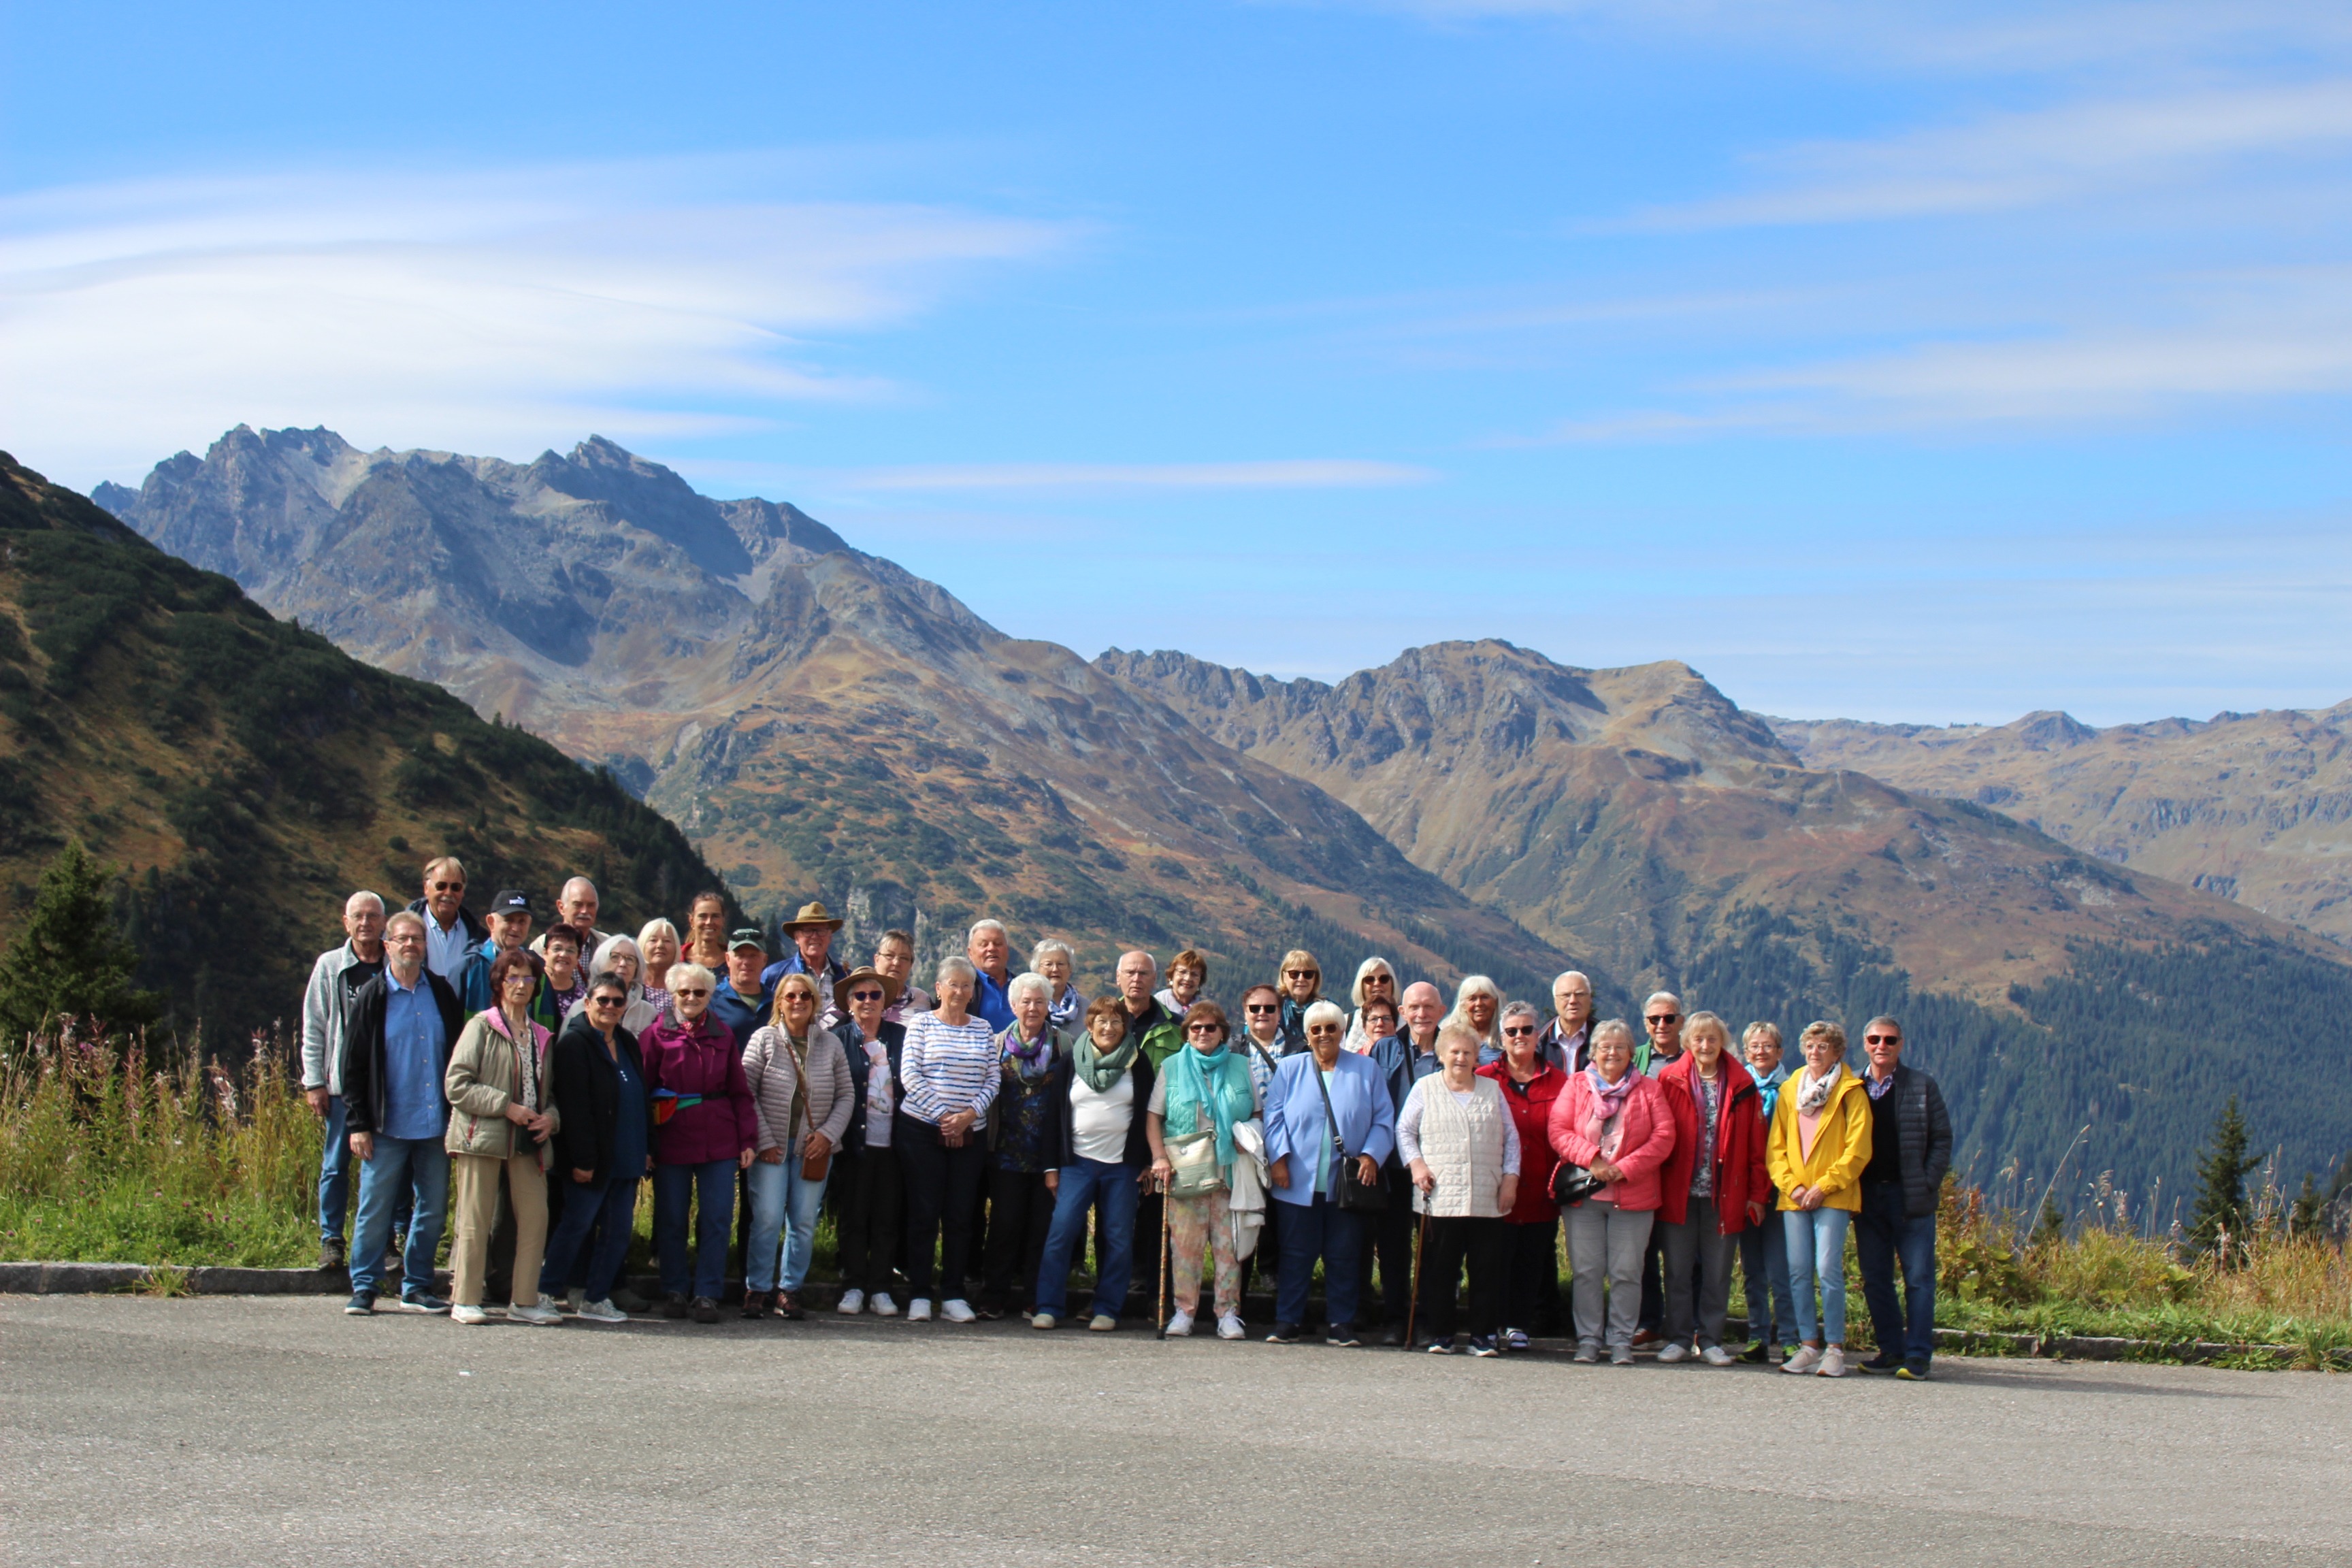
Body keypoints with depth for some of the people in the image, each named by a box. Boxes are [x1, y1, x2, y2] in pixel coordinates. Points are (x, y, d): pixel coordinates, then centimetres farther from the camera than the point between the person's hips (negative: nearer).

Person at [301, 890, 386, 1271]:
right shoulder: (330, 966, 7)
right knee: (336, 1164, 3)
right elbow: (313, 1028, 8)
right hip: (342, 1082, 0)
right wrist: (314, 1082, 1)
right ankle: (331, 1239, 11)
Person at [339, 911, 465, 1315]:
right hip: (387, 1126, -3)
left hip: (435, 1125, 3)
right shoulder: (372, 998, 1)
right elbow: (353, 1066, 0)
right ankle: (363, 1288, 8)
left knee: (432, 1209, 5)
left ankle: (417, 1288, 15)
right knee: (375, 1209, -1)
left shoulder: (442, 993, 9)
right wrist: (357, 1124, -6)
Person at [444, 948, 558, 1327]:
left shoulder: (540, 1036, 17)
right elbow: (457, 1085, -9)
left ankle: (526, 1302, 9)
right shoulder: (482, 1026, -2)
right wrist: (506, 1107, -14)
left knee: (536, 1216, 0)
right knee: (476, 1220, -2)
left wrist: (550, 1118, 2)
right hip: (482, 1136, -5)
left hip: (527, 1140, 5)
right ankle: (465, 1300, 5)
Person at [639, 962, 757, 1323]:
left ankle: (706, 1294, 5)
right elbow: (641, 1090, 0)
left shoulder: (723, 1036, 9)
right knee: (671, 1221, 5)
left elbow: (740, 1091, 11)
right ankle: (675, 1292, 17)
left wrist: (748, 1139, 4)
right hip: (672, 1141, -2)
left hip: (719, 1142, 2)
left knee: (717, 1220, -1)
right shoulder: (656, 1035, 2)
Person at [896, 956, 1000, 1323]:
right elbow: (909, 1076, -7)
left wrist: (969, 1114, -10)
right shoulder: (921, 1023, 1)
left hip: (969, 1135, 3)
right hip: (921, 1130, -3)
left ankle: (953, 1296, 8)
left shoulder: (983, 1028, 11)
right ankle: (919, 1296, 3)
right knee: (923, 1213, -2)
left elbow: (992, 1081, 6)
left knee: (960, 1216, 3)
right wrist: (942, 1116, -12)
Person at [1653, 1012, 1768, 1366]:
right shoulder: (1670, 1080, 2)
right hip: (1679, 1192, -1)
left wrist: (1757, 1193, 1)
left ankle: (1710, 1340, 13)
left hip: (1725, 1195, 1)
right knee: (1678, 1269, 4)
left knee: (1718, 1272, 5)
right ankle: (1679, 1338, 12)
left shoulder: (1742, 1085, 5)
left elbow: (1756, 1145, 5)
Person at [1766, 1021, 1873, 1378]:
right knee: (1798, 1271, 2)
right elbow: (1776, 1146, 12)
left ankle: (1835, 1348, -4)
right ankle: (1809, 1345, 10)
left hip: (1833, 1197, -4)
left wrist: (1823, 1187, -11)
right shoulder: (1790, 1090, 13)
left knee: (1828, 1270, -10)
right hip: (1794, 1197, 4)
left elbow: (1857, 1150, -5)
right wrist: (1791, 1185, -3)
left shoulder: (1851, 1093, 1)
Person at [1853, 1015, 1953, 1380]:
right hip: (1867, 1196, 3)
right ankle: (1891, 1349, 14)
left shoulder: (1922, 1086, 3)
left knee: (1918, 1278, -4)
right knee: (1875, 1279, 5)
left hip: (1911, 1196, -3)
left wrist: (1929, 1184, -9)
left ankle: (1917, 1354, -2)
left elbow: (1942, 1139, 2)